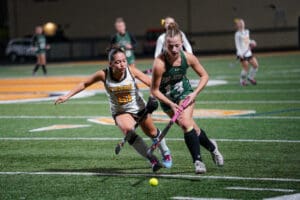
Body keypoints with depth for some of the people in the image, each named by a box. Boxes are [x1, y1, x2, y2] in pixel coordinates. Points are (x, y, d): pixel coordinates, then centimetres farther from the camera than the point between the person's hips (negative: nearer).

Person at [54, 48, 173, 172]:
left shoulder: (131, 71, -23)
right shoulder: (104, 75, -22)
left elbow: (150, 83, -19)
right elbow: (85, 84, -7)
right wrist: (67, 96, -9)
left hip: (139, 107, 1)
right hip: (120, 112, -1)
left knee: (152, 133, 16)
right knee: (128, 130, -30)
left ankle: (165, 153, 49)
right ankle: (152, 159, -20)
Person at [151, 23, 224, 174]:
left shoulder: (188, 58, -20)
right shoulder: (160, 63, -30)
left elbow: (204, 76, -3)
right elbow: (154, 90, -20)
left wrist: (195, 93, -15)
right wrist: (171, 104, -27)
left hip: (185, 93, 1)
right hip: (167, 98, -1)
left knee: (186, 123, -22)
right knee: (191, 129, -3)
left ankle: (198, 160, -9)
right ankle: (211, 146, 26)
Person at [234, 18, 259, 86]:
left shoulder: (247, 32, 11)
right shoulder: (238, 34, -9)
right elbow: (237, 45, -11)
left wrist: (251, 42, 5)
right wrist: (240, 54, -19)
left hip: (248, 52, 7)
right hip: (242, 54, -7)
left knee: (255, 65, 4)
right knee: (246, 68, -8)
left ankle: (250, 77, 25)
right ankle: (242, 81, 14)